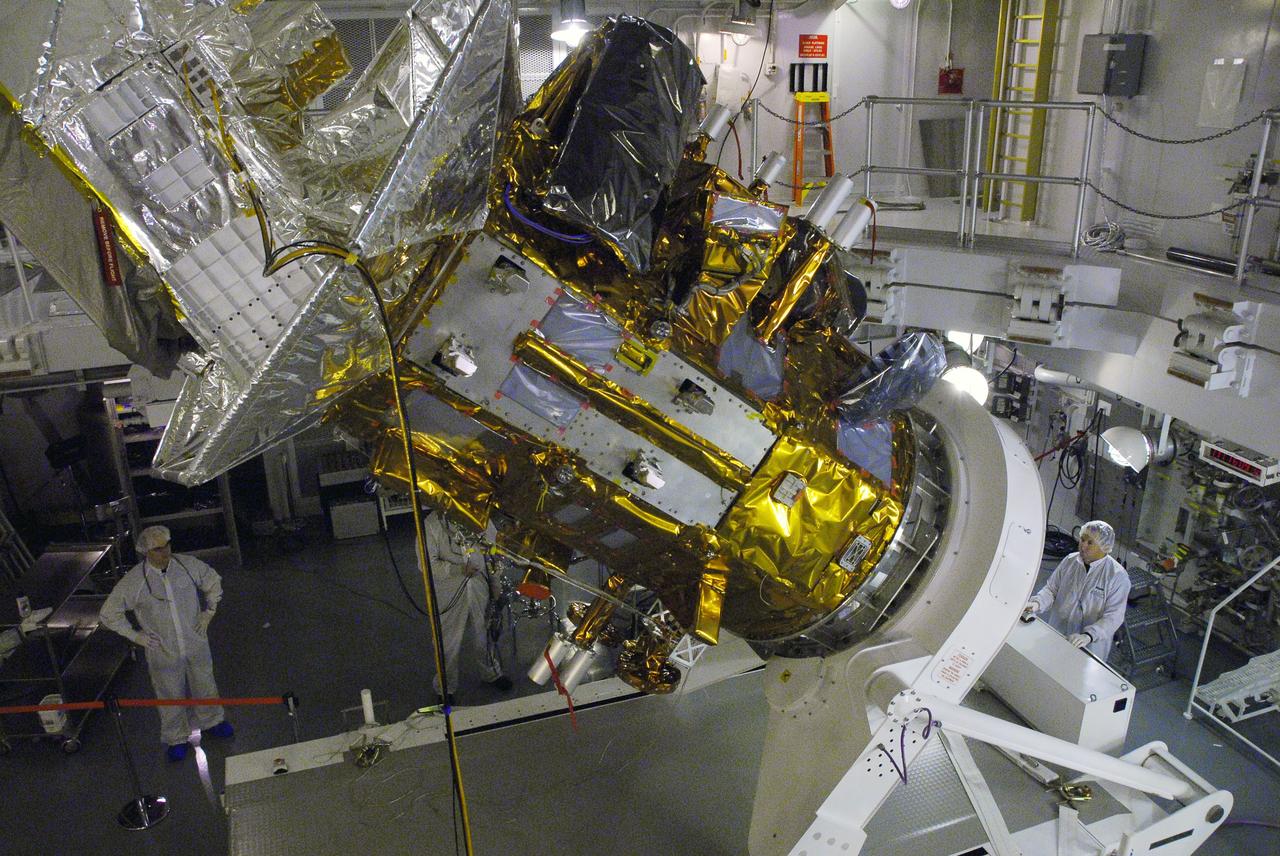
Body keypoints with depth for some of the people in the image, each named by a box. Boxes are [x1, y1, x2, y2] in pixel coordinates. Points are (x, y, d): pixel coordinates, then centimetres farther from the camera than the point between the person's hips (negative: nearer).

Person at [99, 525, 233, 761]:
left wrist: (208, 612, 2)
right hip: (163, 652, -2)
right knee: (171, 697, 14)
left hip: (196, 644, 2)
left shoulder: (188, 565, -13)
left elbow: (213, 582, 7)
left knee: (205, 686, 21)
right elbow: (108, 614, -8)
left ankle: (211, 722, 46)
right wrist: (135, 636, -9)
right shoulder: (134, 581, -19)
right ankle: (176, 739, 37)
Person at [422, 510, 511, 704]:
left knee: (485, 635, 22)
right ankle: (444, 689, 32)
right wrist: (458, 569, -30)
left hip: (480, 591, 3)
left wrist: (495, 586, 4)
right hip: (450, 595, -3)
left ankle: (492, 673, 48)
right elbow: (428, 564, -16)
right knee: (449, 644, 9)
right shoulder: (431, 524, -16)